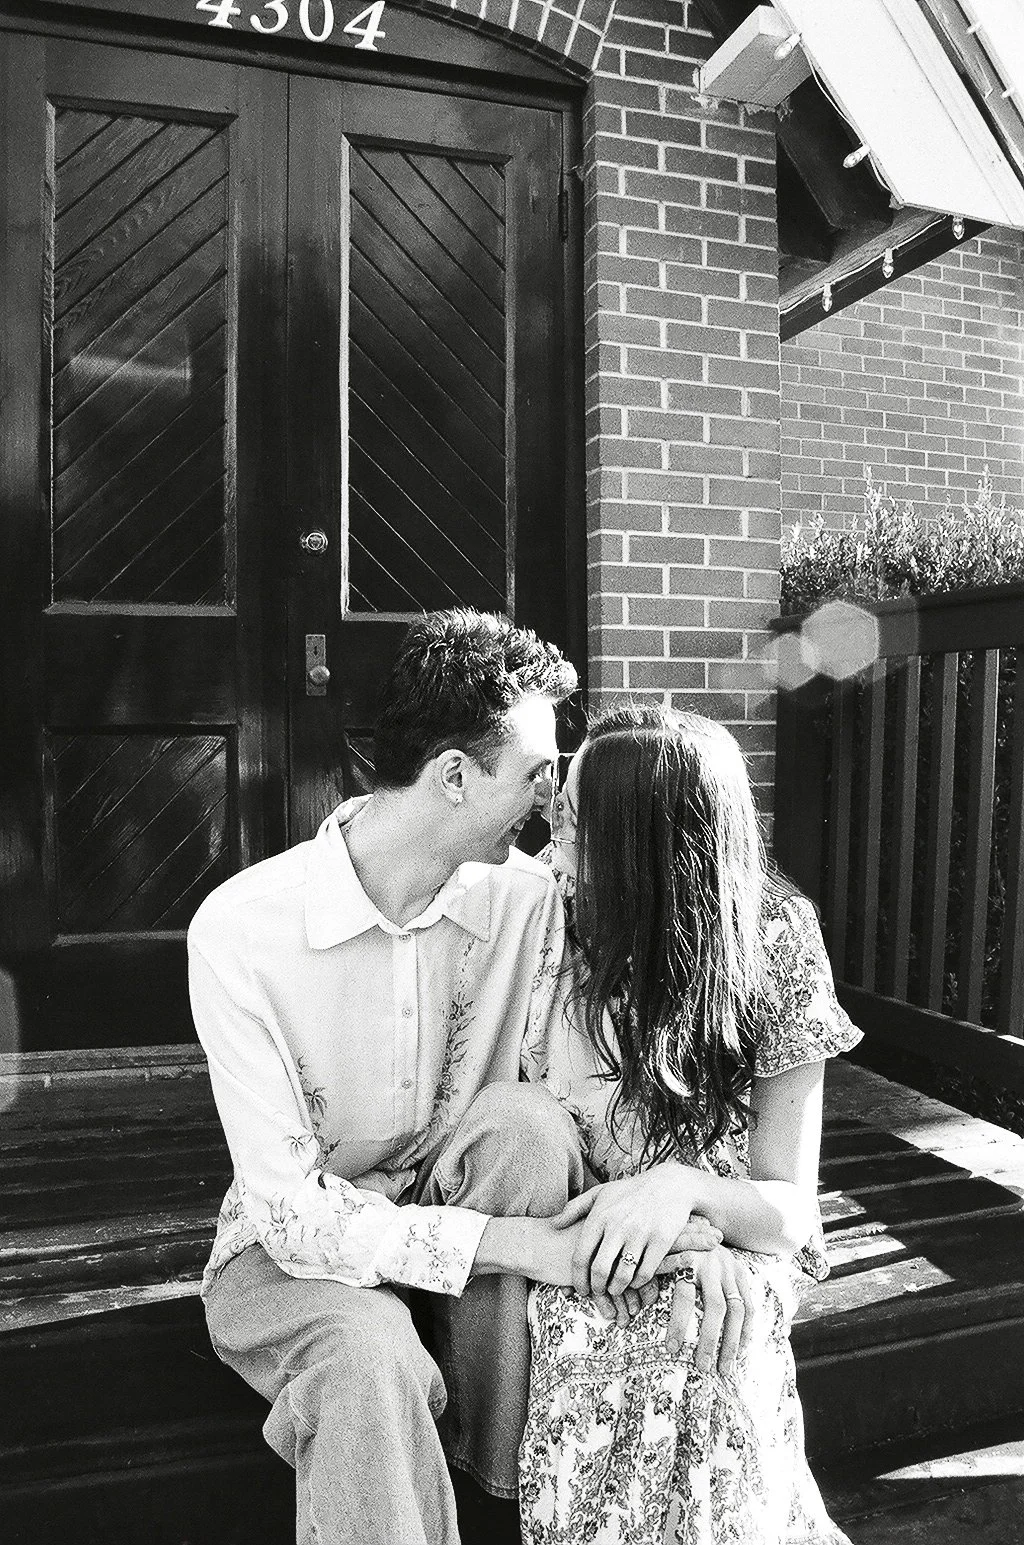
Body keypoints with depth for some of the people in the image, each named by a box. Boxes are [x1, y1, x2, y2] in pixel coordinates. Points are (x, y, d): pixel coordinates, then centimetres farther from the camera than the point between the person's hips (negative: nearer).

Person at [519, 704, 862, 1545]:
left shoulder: (772, 950, -11)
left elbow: (790, 1210, -6)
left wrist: (683, 1188, -29)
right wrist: (679, 1250, -21)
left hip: (730, 1257, -1)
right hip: (593, 1255, 1)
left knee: (690, 1372, -32)